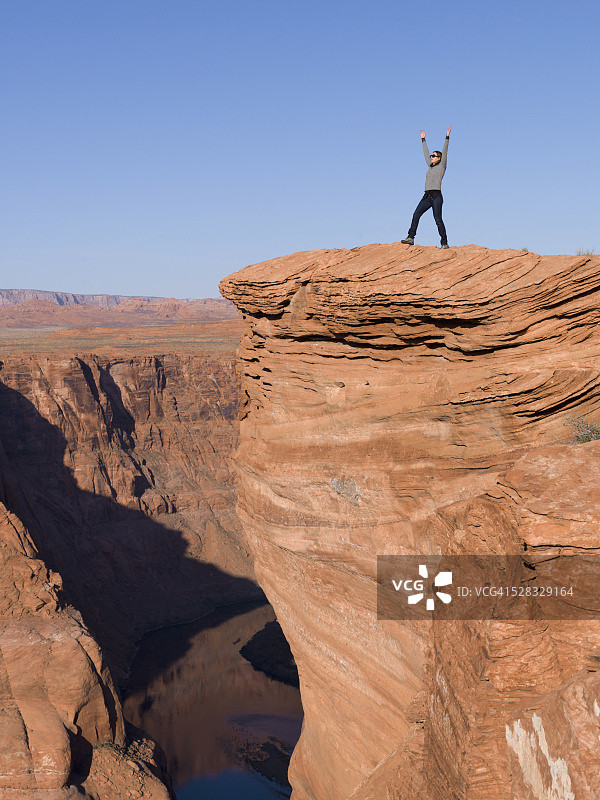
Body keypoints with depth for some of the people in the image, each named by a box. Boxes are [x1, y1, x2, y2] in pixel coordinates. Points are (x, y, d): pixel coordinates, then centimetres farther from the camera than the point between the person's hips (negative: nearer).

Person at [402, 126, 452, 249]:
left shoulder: (441, 166, 3)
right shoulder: (430, 166, 21)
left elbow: (445, 152, -3)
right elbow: (426, 153, 29)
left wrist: (447, 136, -7)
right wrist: (423, 139, 36)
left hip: (436, 196, -7)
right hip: (427, 196, 7)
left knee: (438, 219, -10)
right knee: (416, 214, -6)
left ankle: (444, 243, -6)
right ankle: (410, 237, -9)